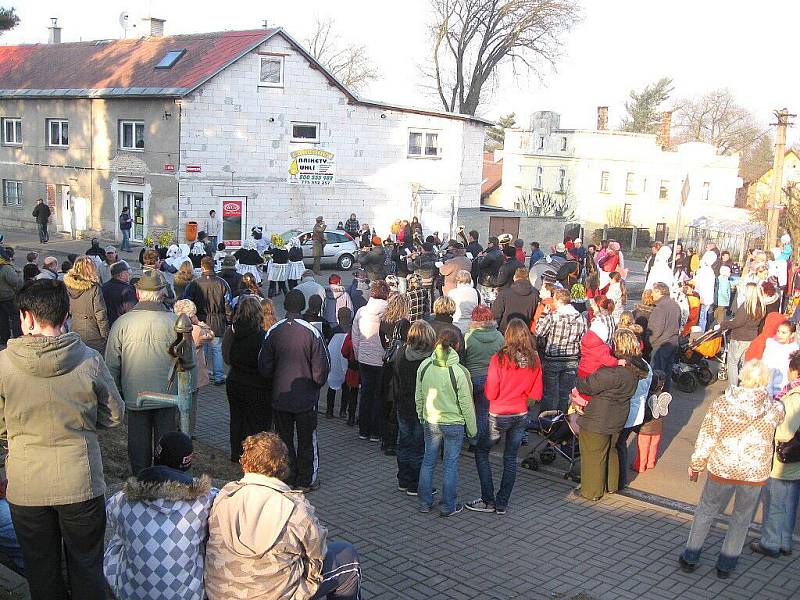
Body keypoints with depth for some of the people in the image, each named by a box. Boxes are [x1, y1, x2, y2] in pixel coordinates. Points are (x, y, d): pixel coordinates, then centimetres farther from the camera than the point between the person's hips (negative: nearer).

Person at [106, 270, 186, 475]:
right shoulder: (176, 323, -13)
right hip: (167, 397, -1)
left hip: (134, 398, 1)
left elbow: (112, 366, -2)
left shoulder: (121, 323, -10)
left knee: (139, 448, 15)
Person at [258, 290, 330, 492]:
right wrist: (317, 384, 6)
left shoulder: (273, 332, -7)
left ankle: (287, 479, 24)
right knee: (306, 440, 12)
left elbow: (264, 366, -2)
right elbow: (321, 367, -14)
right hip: (306, 397, -2)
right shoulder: (311, 332, -16)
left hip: (280, 397, 3)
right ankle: (306, 481, 20)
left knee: (284, 439, 15)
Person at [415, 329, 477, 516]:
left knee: (428, 461, 16)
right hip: (453, 424, -3)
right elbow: (466, 404, -11)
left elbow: (418, 396, 4)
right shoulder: (459, 371, -19)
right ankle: (448, 506, 17)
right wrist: (472, 429, 1)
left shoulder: (424, 366, -7)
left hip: (430, 422, 4)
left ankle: (425, 502, 25)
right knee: (450, 464, 8)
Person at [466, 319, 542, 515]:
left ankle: (489, 501, 10)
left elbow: (490, 394, -15)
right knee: (511, 457, 14)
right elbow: (536, 395, 0)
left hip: (499, 416, -4)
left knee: (481, 452, 12)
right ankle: (502, 504, 19)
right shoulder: (534, 361, -7)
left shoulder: (499, 359, -18)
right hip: (521, 416, 4)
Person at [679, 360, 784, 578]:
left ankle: (690, 558, 26)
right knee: (741, 520, 18)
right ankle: (725, 566, 26)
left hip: (722, 469, 0)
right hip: (755, 472, 0)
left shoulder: (721, 404, -12)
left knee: (706, 512, 17)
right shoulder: (775, 408, -12)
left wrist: (696, 465, 7)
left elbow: (706, 439, -5)